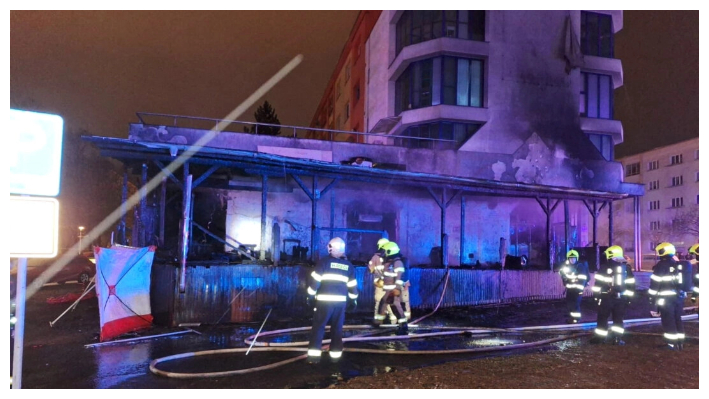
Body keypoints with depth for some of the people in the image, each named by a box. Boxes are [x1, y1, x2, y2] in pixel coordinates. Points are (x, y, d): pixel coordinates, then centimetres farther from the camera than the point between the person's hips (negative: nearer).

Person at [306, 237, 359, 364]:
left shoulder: (324, 261, -4)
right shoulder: (348, 265, 9)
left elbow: (315, 280, -7)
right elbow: (352, 285, 13)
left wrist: (311, 296, 2)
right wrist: (353, 301, 22)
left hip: (324, 300, -3)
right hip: (341, 301, 3)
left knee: (318, 327, 3)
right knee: (337, 328, 12)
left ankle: (314, 355, 0)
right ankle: (335, 355, 14)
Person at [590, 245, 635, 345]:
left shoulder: (605, 266, -7)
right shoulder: (627, 267, 8)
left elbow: (598, 282, -8)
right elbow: (631, 284, 10)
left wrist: (596, 295, -2)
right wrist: (629, 297, 16)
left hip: (606, 297, -3)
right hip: (621, 298, 4)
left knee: (602, 318, 6)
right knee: (618, 319, 11)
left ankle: (600, 337, 8)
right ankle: (618, 339, 9)